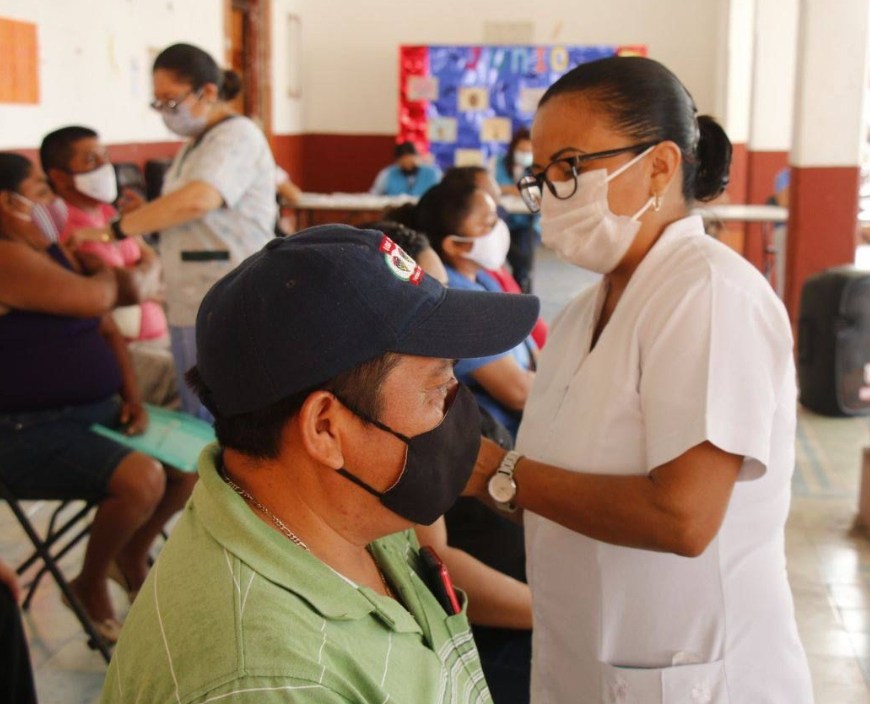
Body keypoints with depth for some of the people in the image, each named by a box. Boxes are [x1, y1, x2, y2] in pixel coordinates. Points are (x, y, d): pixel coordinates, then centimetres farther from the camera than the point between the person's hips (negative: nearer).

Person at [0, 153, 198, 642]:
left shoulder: (55, 253, 12)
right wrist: (107, 276, -4)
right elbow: (93, 298, -29)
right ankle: (92, 584, 0)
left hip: (93, 413, 10)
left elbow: (107, 329, 18)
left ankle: (133, 556, 26)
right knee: (143, 478, -29)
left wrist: (132, 397, 4)